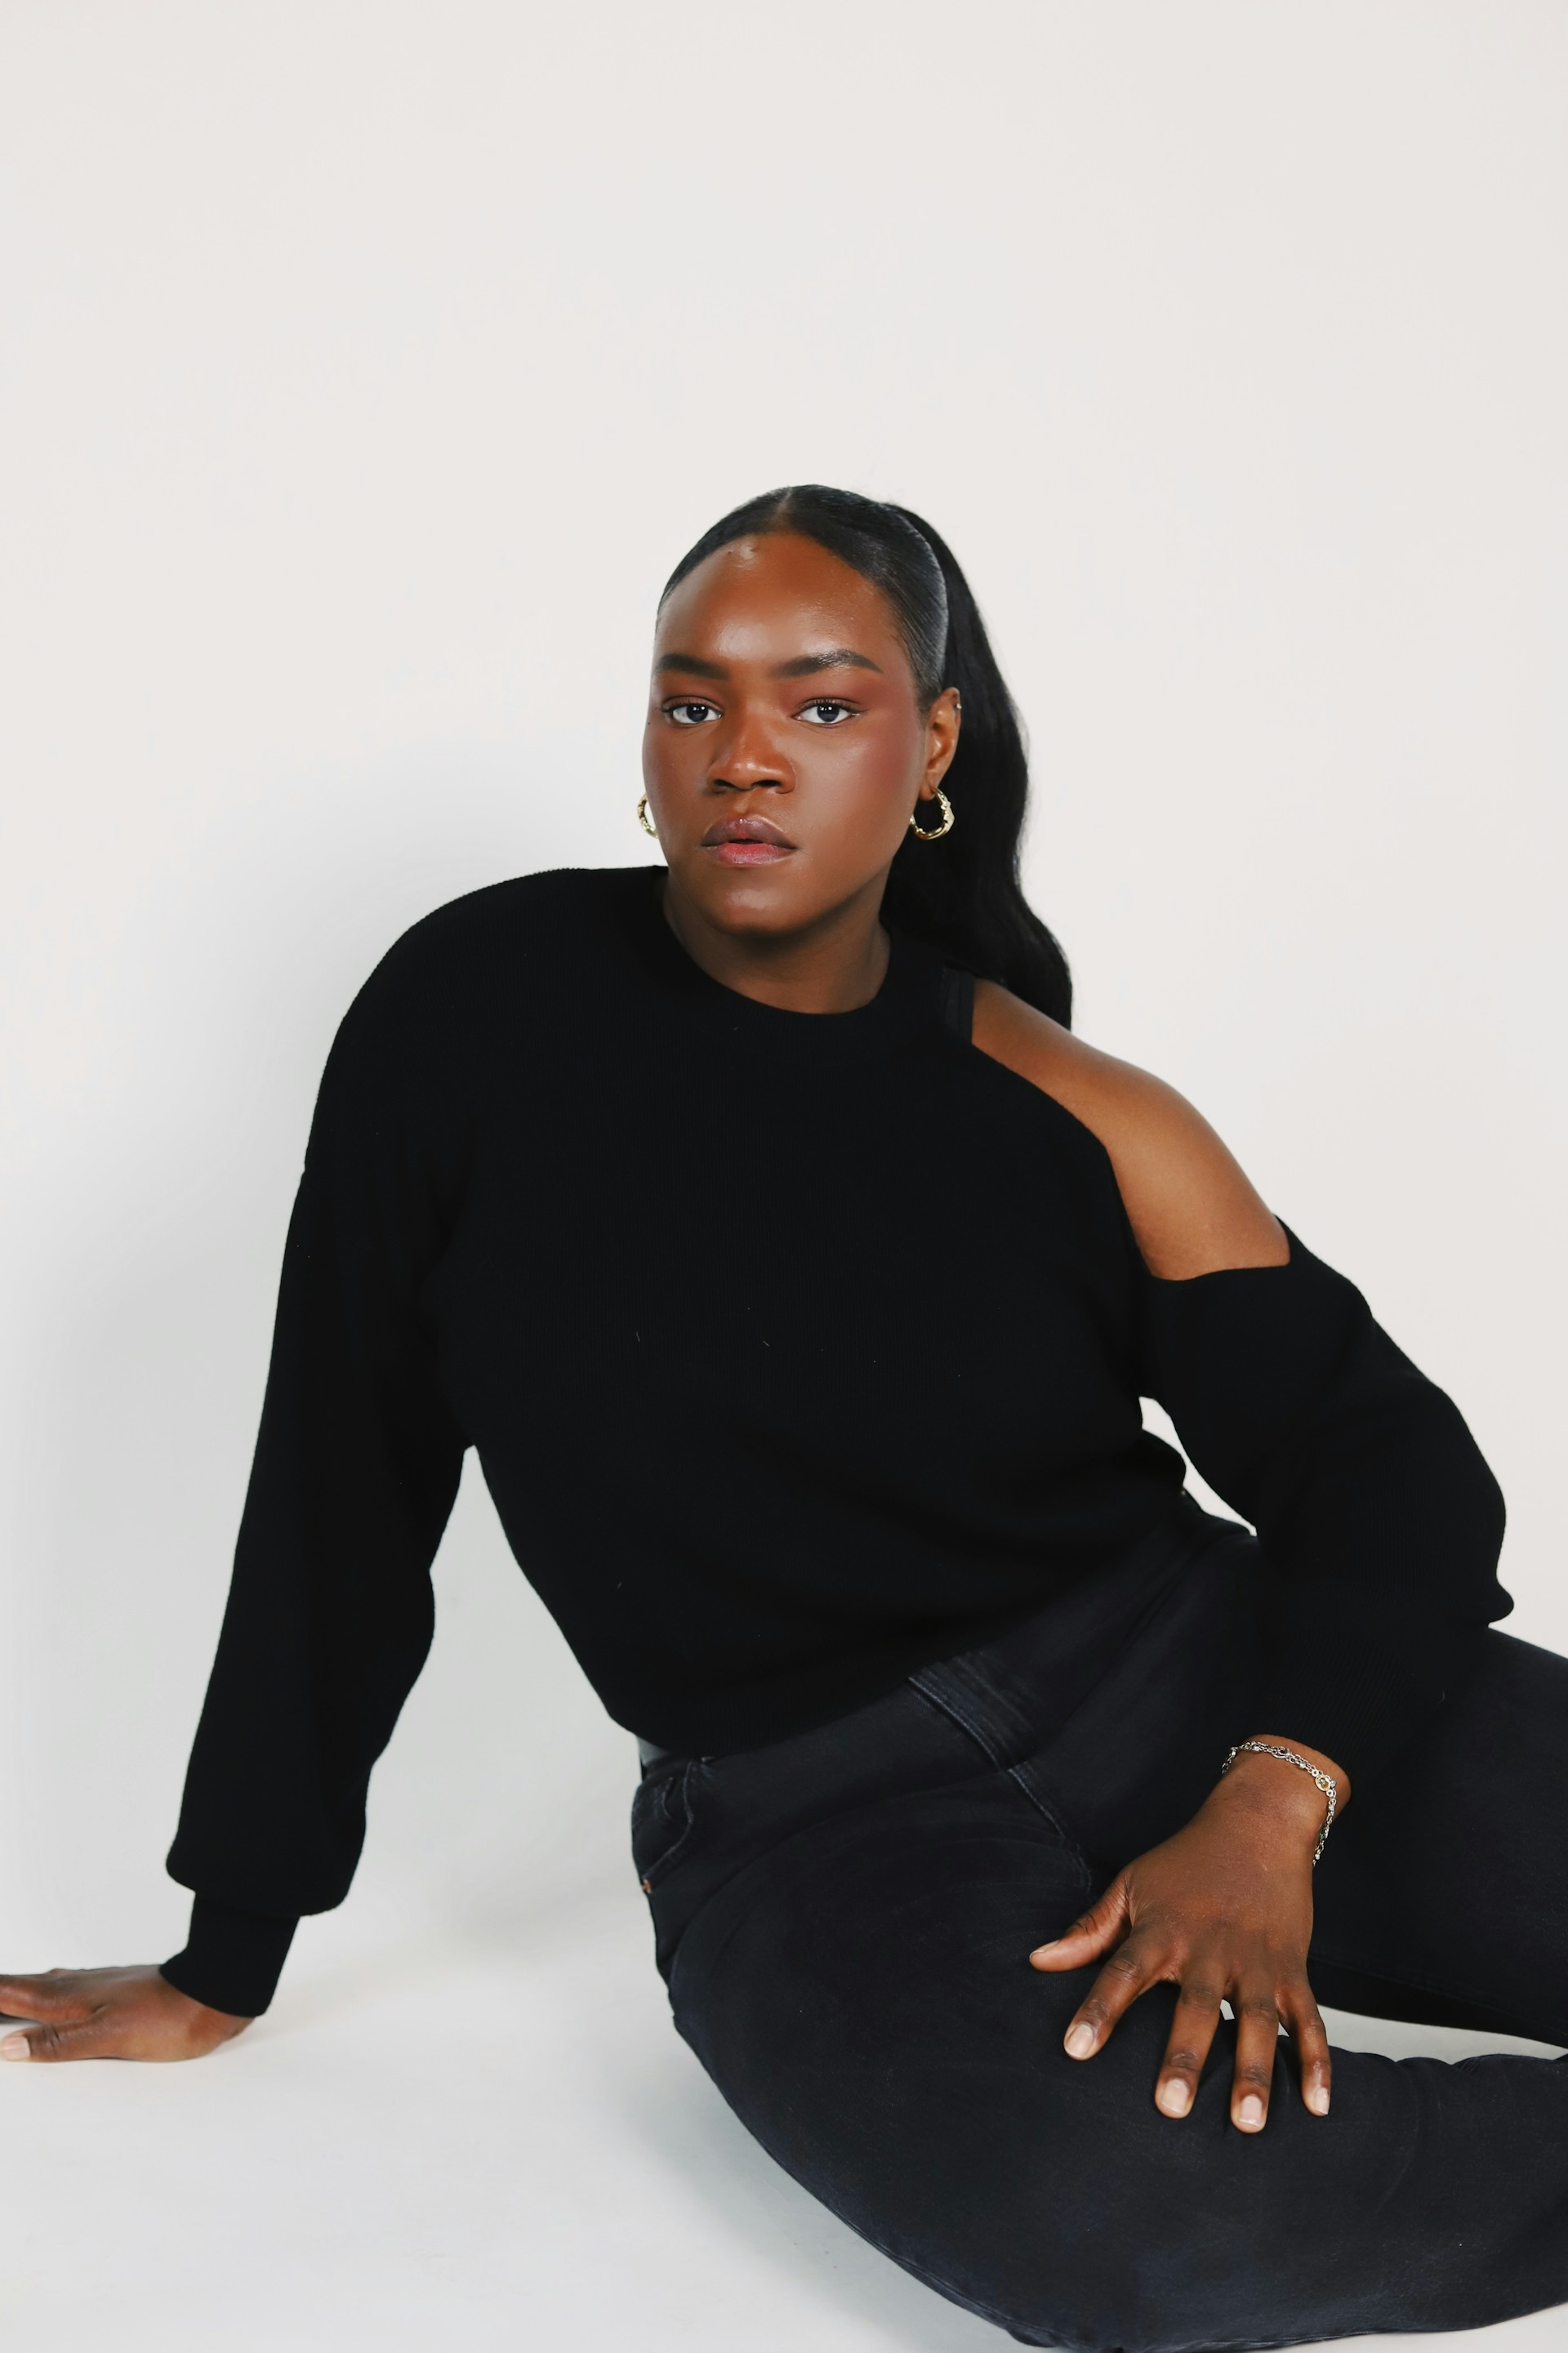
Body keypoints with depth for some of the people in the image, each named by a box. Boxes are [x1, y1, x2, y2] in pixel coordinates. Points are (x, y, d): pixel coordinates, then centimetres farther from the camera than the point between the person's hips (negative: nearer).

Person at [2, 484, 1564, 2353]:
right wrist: (227, 1963, 8)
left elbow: (1397, 1468, -2)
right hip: (809, 1819, -2)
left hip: (1196, 1666, 2)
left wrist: (1271, 1805, -21)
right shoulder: (479, 1010, -2)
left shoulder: (1075, 1120, 2)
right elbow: (340, 1494, 3)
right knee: (1084, 2195, -35)